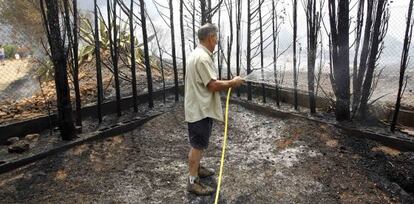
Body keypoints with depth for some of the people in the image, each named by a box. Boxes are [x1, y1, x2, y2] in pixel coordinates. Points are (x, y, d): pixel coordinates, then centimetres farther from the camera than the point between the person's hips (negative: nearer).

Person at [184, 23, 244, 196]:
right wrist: (232, 83, -11)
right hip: (200, 109, -11)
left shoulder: (197, 54, 12)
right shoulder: (203, 57, -23)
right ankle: (193, 182, 9)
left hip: (199, 107, 11)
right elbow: (213, 85, -24)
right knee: (197, 145, -2)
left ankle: (197, 168, 38)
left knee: (198, 143, 22)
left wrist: (226, 84, 14)